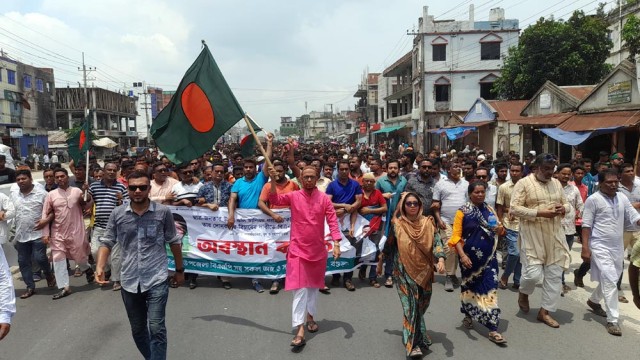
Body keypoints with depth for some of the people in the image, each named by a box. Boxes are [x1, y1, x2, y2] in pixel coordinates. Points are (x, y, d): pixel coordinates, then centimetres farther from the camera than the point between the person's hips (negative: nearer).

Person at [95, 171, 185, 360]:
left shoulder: (163, 212, -5)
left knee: (156, 328, -10)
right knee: (137, 330, 17)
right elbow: (107, 242, 4)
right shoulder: (117, 214, -1)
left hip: (157, 280, -3)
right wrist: (100, 267, -12)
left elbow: (174, 242, 4)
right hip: (129, 282, 3)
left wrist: (179, 270, 11)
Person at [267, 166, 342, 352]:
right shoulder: (293, 196, -3)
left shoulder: (324, 199, -1)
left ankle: (310, 317, 37)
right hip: (298, 249, -2)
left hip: (318, 250, 2)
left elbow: (332, 222, -6)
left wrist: (336, 244, -17)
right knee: (300, 287, -5)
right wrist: (273, 180, -31)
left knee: (314, 285, 17)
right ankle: (300, 331, -7)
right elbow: (274, 200, -17)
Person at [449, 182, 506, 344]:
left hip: (488, 257, 2)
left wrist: (500, 229, -9)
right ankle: (468, 315, 38)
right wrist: (462, 255, -23)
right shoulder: (462, 212, -7)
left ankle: (493, 329, -5)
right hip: (470, 256, -2)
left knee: (490, 288, -6)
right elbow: (456, 236, -11)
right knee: (470, 286, 14)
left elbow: (498, 229, 15)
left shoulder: (489, 210, 5)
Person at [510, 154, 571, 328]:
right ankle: (523, 293, 26)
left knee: (555, 274, 6)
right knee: (533, 273, -8)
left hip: (554, 235, 6)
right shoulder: (524, 183, -8)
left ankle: (545, 311, 19)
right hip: (533, 235, -6)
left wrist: (563, 208, -5)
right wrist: (539, 212, -23)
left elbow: (566, 203, 20)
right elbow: (514, 208, -14)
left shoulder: (556, 183, 11)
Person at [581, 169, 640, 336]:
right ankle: (612, 320, -1)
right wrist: (585, 247, -16)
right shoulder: (593, 199, -10)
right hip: (600, 246, -6)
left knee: (610, 279, 18)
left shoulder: (622, 198, 6)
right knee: (610, 280, -10)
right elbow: (586, 224, -11)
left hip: (617, 246, 7)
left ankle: (593, 301, 44)